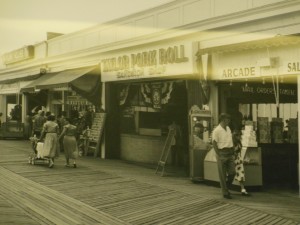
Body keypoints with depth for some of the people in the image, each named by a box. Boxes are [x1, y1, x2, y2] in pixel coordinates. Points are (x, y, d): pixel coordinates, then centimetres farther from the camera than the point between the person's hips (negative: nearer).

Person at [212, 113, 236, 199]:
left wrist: (232, 152, 13)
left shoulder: (228, 129, 12)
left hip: (230, 153, 7)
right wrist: (219, 155, -16)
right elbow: (214, 143, -13)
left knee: (232, 172, 6)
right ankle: (225, 192, 10)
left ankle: (226, 187, 27)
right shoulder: (217, 130, -11)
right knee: (223, 175, 1)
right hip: (222, 153, -7)